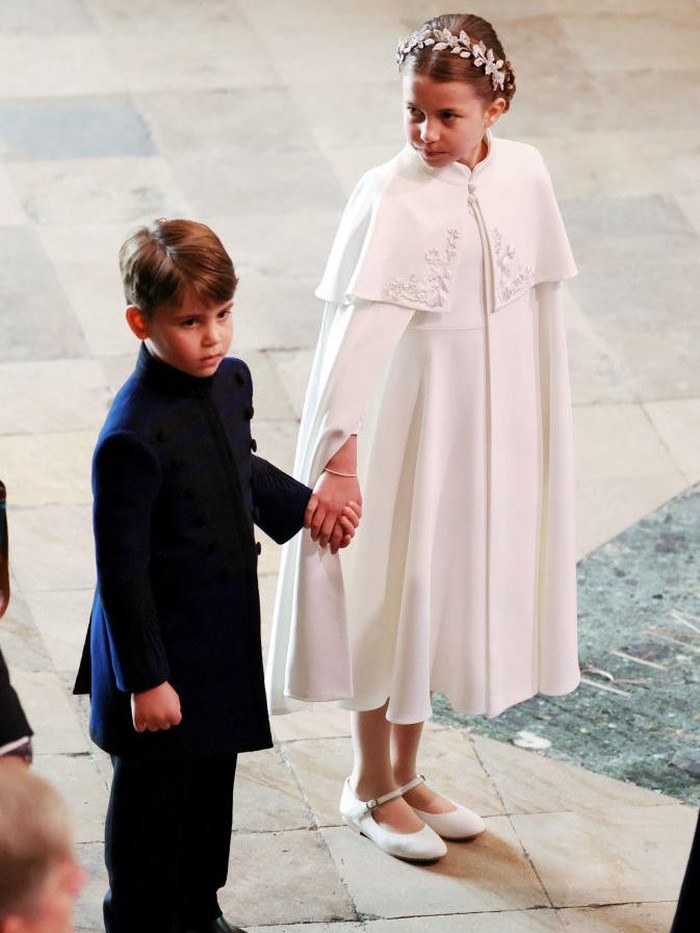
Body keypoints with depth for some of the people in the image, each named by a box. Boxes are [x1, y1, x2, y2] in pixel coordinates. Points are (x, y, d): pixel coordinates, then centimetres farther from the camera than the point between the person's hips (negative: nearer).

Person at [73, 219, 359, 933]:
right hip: (159, 644, -8)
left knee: (213, 780, 22)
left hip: (225, 633, 8)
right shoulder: (133, 438, -28)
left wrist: (303, 506, 11)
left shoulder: (231, 380, -3)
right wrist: (144, 679, -19)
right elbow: (121, 569, -22)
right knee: (152, 797, 9)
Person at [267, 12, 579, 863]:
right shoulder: (392, 199, -20)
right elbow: (357, 329, -25)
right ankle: (371, 785, 26)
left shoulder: (524, 175, -5)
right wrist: (338, 457, -30)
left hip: (492, 423, 5)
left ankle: (407, 774, 33)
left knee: (448, 591, 16)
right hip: (410, 420, -5)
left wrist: (542, 426, 12)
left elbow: (538, 302, 6)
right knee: (394, 588, 7)